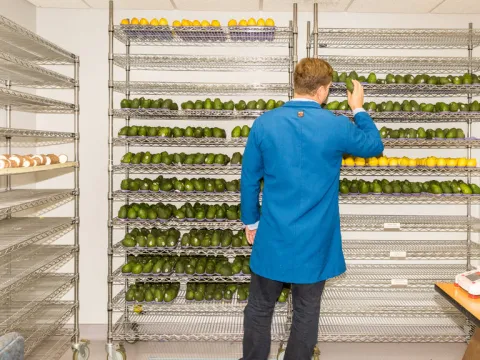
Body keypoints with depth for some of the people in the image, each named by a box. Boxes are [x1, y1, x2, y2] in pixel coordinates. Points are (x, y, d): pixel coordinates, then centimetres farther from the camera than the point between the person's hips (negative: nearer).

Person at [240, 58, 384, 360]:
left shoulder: (265, 123, -6)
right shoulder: (336, 126, -10)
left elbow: (250, 179, 1)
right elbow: (375, 146, 11)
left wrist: (251, 221, 14)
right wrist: (359, 110, 24)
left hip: (274, 235, 1)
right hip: (314, 239, -1)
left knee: (260, 308, 16)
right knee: (307, 311, 15)